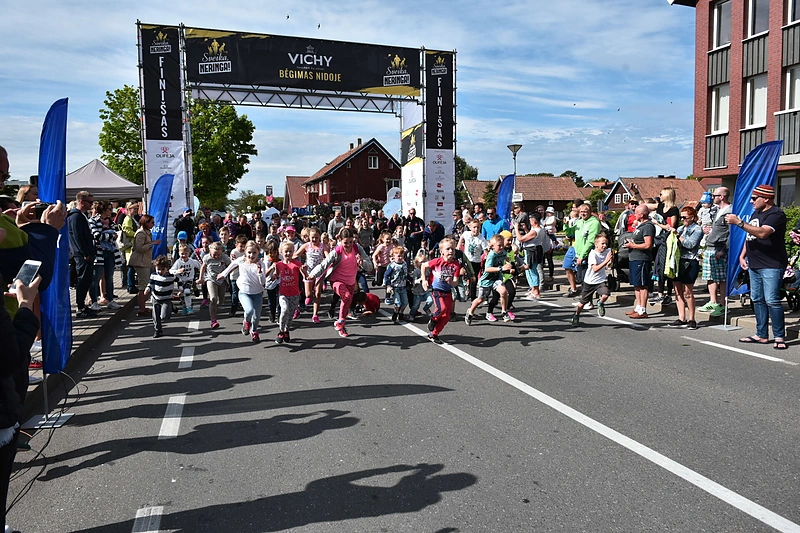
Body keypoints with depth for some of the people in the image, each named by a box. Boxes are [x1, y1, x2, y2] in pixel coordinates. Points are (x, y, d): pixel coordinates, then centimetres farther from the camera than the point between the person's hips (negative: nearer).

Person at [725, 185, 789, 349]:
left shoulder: (776, 214, -12)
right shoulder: (756, 213, 17)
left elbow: (762, 233, -28)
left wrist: (739, 222, -26)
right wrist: (742, 255, 14)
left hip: (771, 266, -9)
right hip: (755, 265, 9)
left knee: (771, 300, -10)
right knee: (757, 300, 11)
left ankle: (779, 337, -2)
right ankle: (761, 335, 18)